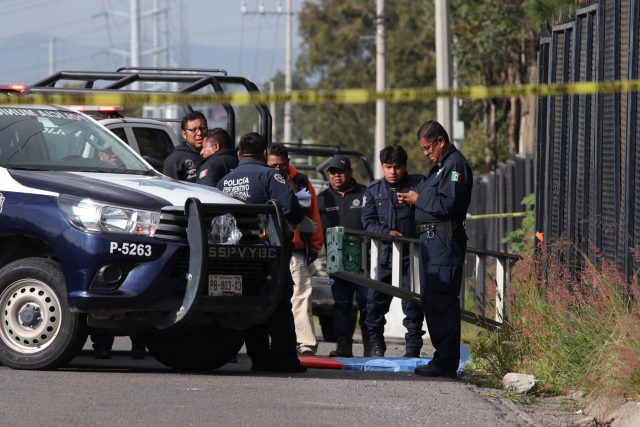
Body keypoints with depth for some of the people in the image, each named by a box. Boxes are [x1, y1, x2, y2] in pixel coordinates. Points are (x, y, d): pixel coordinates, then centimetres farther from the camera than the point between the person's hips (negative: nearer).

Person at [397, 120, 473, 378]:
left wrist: (418, 200, -10)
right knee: (431, 299, 13)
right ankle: (443, 359, 18)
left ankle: (446, 362, -12)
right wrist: (411, 200, 6)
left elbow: (448, 204, -21)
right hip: (431, 240, 11)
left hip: (445, 240, -11)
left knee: (442, 301, -12)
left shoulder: (455, 165, -11)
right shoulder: (439, 166, 22)